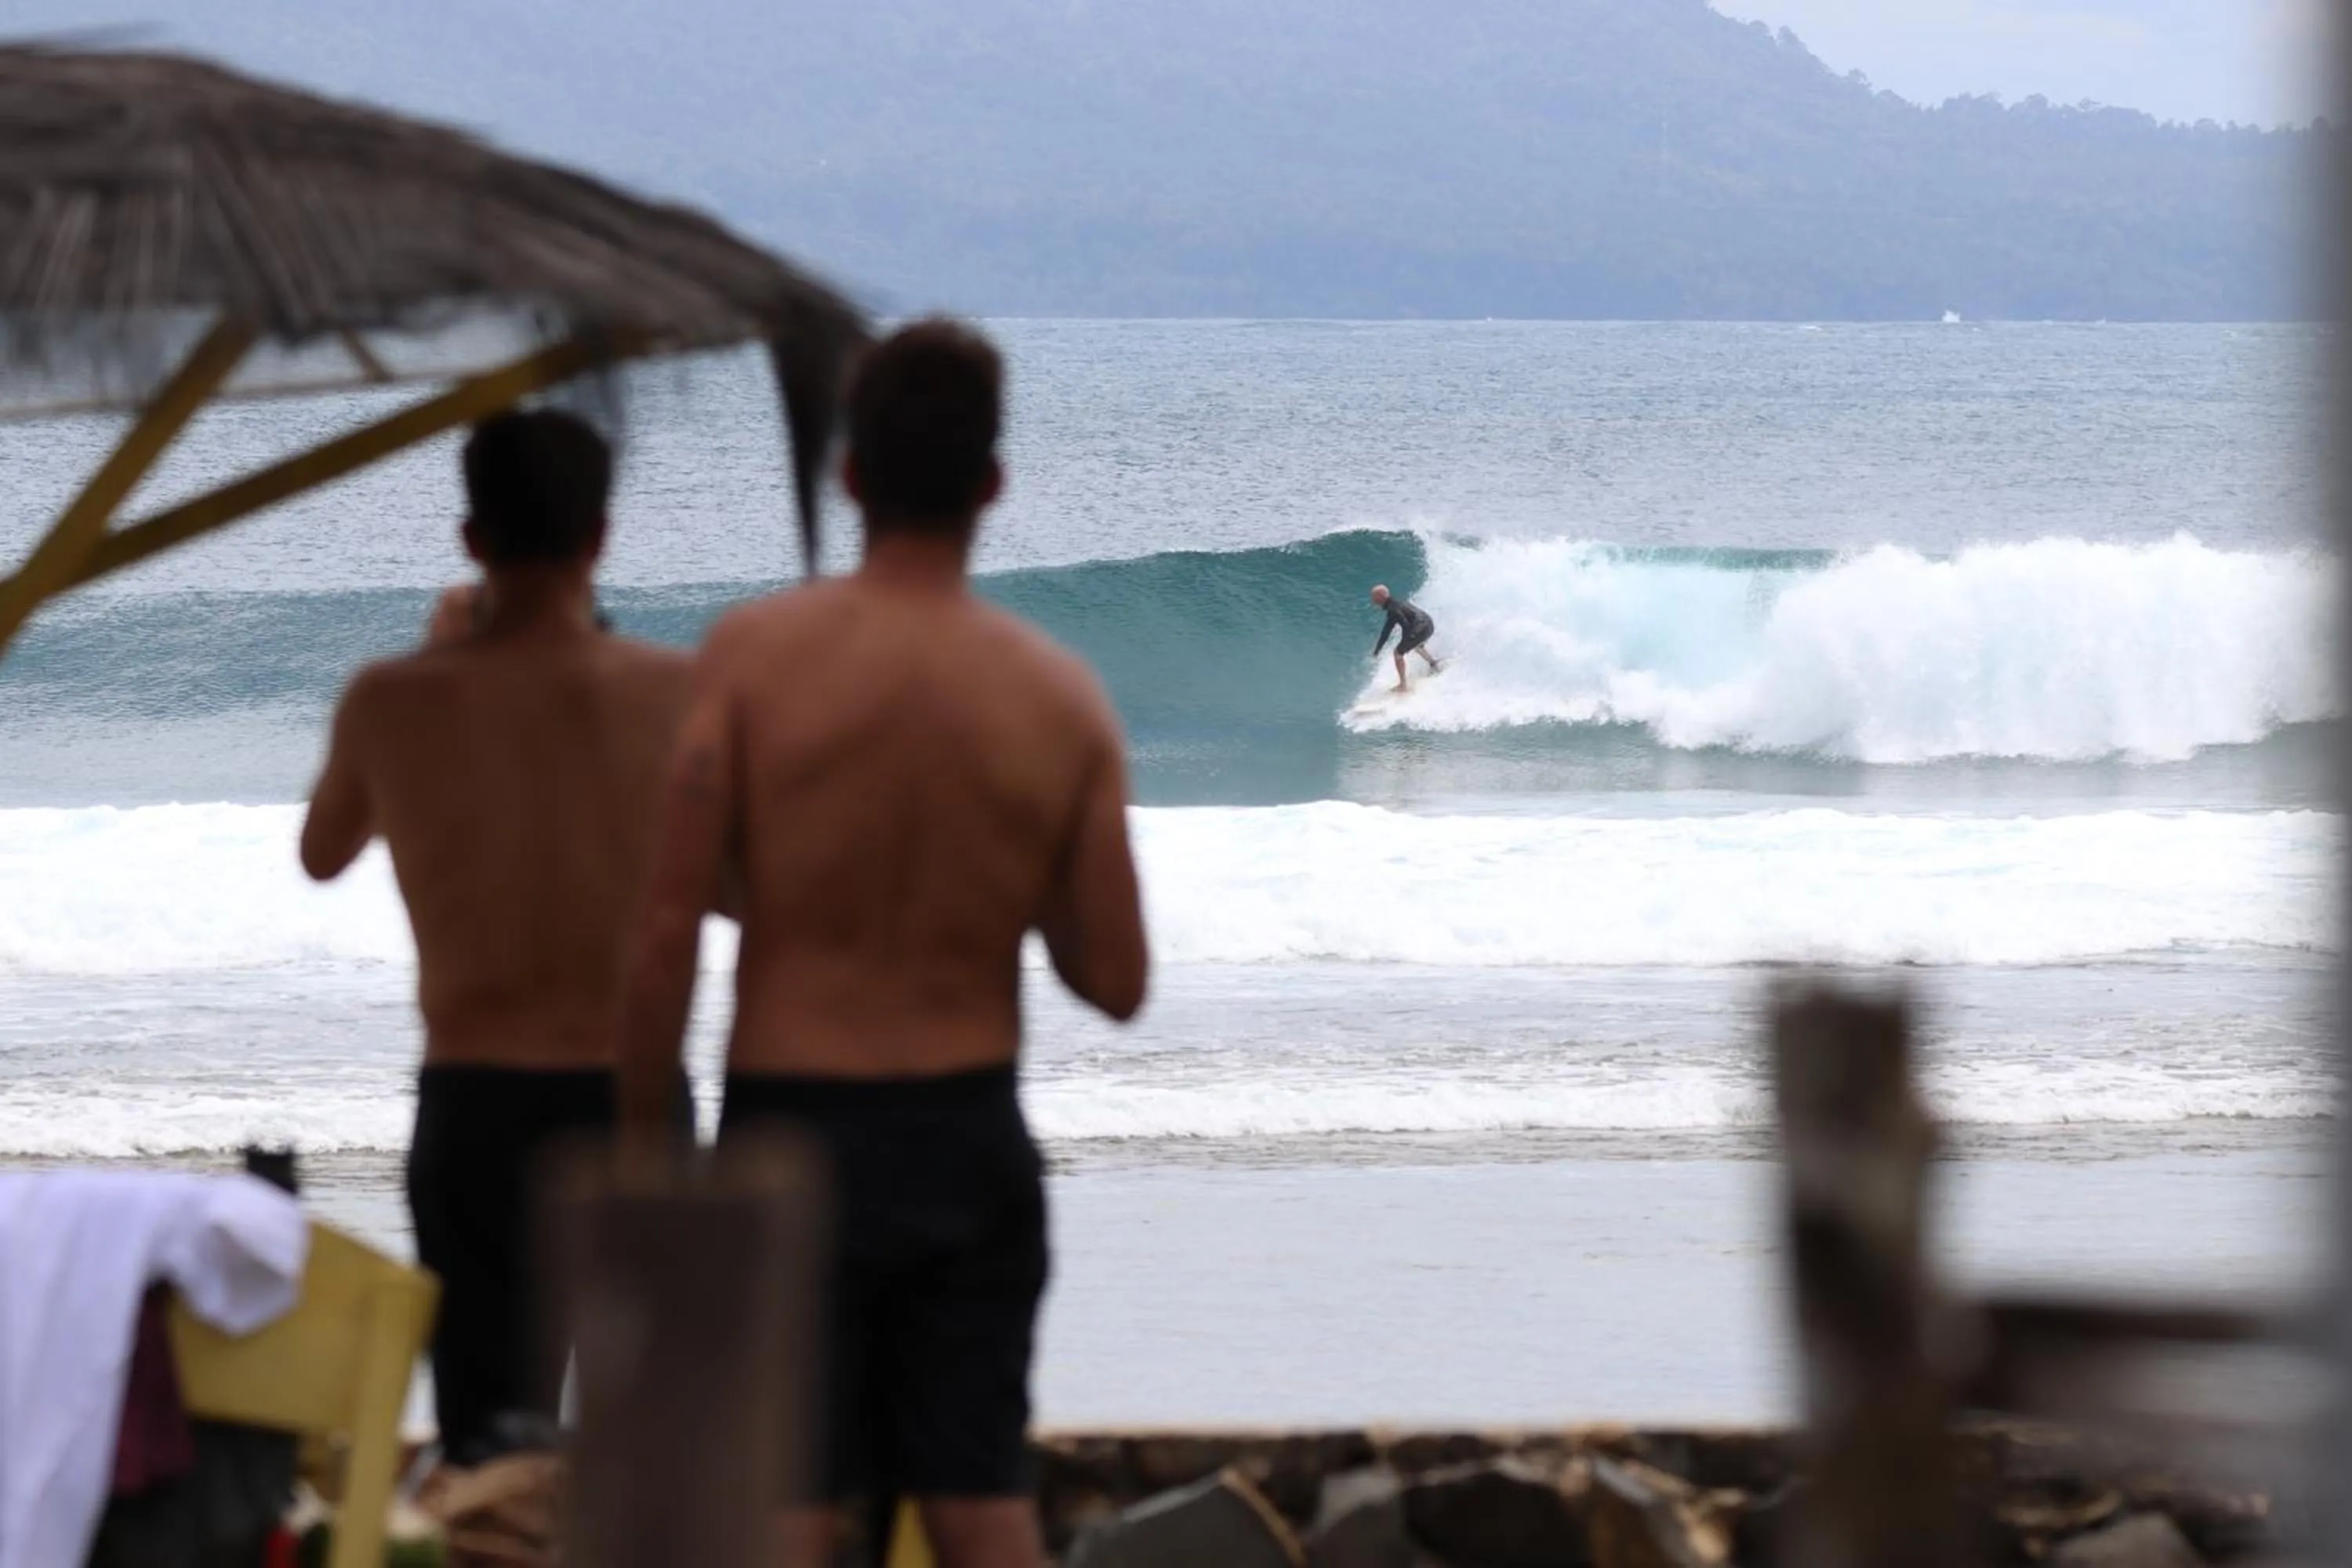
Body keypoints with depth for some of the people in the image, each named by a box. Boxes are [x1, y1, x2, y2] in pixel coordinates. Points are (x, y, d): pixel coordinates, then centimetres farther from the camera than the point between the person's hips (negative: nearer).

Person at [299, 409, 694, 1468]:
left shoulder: (393, 703, -7)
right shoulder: (677, 693, -9)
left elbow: (322, 855, 14)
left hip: (473, 1103, 0)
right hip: (630, 1098, 0)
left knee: (488, 1437, 6)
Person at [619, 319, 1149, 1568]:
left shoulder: (755, 655, -10)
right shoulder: (1062, 700, -4)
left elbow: (668, 926, -12)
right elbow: (1113, 981, -1)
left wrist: (637, 1131, -2)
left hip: (791, 1134, -2)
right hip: (971, 1140, 2)